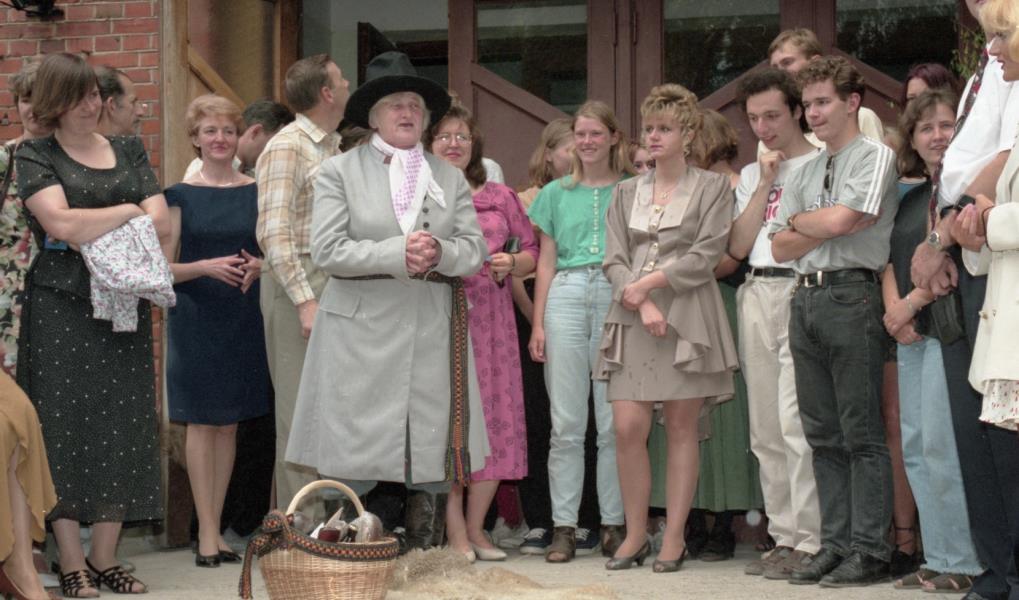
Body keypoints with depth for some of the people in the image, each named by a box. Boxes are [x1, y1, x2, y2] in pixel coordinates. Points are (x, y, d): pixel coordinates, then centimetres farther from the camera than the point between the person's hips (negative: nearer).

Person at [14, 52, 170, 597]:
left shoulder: (129, 152, 13)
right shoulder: (35, 156, 1)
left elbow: (160, 224, 4)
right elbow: (60, 222, -14)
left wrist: (90, 229, -8)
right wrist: (126, 211, -3)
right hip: (60, 311, -4)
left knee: (122, 429, 2)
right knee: (65, 430, -3)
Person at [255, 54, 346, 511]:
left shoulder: (332, 148, 18)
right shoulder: (286, 148, -9)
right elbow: (273, 233, -16)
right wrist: (305, 300, -21)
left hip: (333, 284, 8)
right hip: (298, 283, -8)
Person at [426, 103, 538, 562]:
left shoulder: (501, 197, 15)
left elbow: (532, 251, 15)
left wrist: (511, 265, -4)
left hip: (490, 320, 3)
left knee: (493, 417, 0)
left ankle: (476, 528, 11)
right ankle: (455, 532, 0)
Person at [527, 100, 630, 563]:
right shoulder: (557, 194, 15)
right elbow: (546, 262, 14)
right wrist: (537, 324, 7)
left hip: (617, 298, -1)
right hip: (566, 296, 1)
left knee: (615, 421, -1)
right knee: (566, 423, 0)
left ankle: (614, 524, 6)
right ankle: (563, 527, 3)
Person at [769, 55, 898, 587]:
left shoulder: (874, 157, 0)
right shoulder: (803, 173, 20)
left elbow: (840, 220, -14)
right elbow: (781, 248, 12)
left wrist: (797, 220, 4)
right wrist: (824, 225, -3)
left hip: (851, 296, -7)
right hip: (806, 298, 7)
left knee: (861, 433, -6)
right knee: (823, 435, 7)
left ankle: (870, 551, -3)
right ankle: (835, 544, 12)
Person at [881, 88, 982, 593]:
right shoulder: (911, 196, 18)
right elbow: (891, 259, 18)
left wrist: (912, 303, -13)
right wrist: (893, 309, -1)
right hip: (911, 336, 9)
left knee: (941, 446, -11)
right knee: (915, 448, 8)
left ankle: (964, 562, -3)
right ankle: (937, 560, 14)